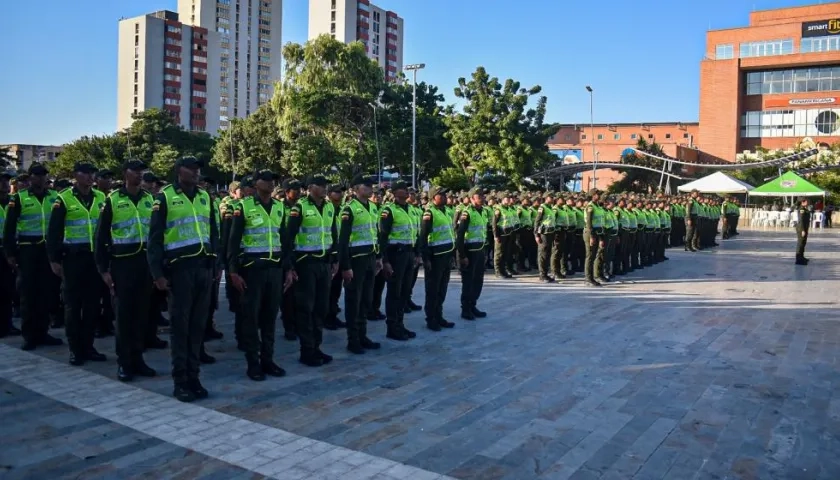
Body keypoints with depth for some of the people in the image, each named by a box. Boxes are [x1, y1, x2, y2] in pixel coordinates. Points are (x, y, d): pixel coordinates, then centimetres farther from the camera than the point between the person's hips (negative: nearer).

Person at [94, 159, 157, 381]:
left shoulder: (149, 199, 10)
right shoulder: (112, 200, -2)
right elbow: (101, 236, -1)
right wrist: (103, 268, -6)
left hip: (146, 262, 4)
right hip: (122, 263, -3)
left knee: (141, 312, 9)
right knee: (123, 314, 2)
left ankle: (137, 359, 19)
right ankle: (124, 362, 11)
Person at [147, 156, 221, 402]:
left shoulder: (205, 196, 13)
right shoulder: (165, 197, -2)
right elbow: (155, 237, -5)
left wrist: (217, 264, 13)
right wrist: (158, 272, -10)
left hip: (204, 266, 5)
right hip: (180, 267, -5)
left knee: (198, 324, 9)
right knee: (180, 324, 1)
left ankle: (193, 377, 18)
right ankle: (180, 381, 10)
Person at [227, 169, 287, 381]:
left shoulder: (279, 207, 10)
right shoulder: (244, 206, -5)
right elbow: (234, 241, -6)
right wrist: (233, 271, -11)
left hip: (275, 267, 5)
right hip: (252, 267, -4)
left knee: (270, 315, 9)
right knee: (250, 315, 2)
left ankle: (267, 360, 19)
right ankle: (253, 363, 11)